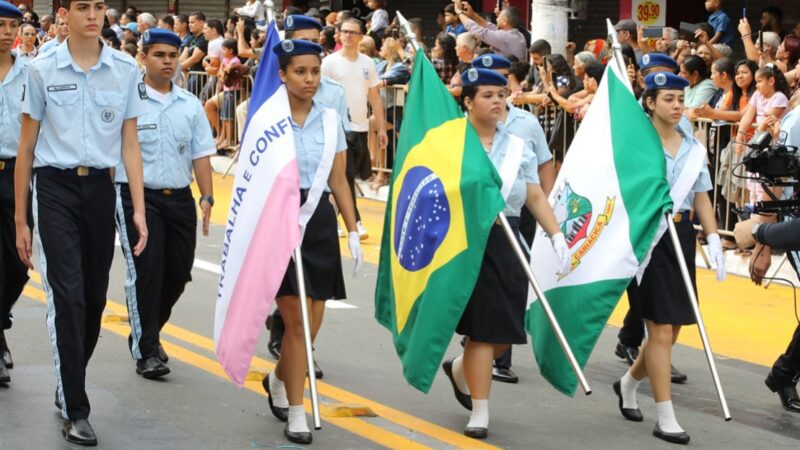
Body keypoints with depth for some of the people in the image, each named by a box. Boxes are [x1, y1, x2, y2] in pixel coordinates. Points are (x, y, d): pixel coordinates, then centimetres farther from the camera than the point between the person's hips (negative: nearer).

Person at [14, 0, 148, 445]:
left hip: (100, 188, 3)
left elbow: (130, 144, 7)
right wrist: (20, 219, 4)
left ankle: (69, 387, 30)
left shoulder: (126, 70, 4)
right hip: (55, 188, -3)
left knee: (95, 298, 9)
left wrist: (139, 210, 0)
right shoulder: (42, 69, -1)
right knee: (68, 296, -9)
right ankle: (75, 411, -6)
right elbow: (26, 147, 4)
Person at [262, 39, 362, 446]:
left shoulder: (330, 119, 8)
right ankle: (296, 413, 2)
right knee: (296, 320, -7)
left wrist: (353, 231, 6)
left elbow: (339, 181, 11)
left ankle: (278, 381, 34)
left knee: (309, 322, 6)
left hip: (319, 219, 4)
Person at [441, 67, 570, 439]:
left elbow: (536, 197, 9)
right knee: (483, 326, -8)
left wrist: (556, 235, -2)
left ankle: (460, 369, 35)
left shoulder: (518, 147, 12)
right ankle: (480, 412, 1)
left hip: (507, 242, 5)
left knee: (505, 331, 5)